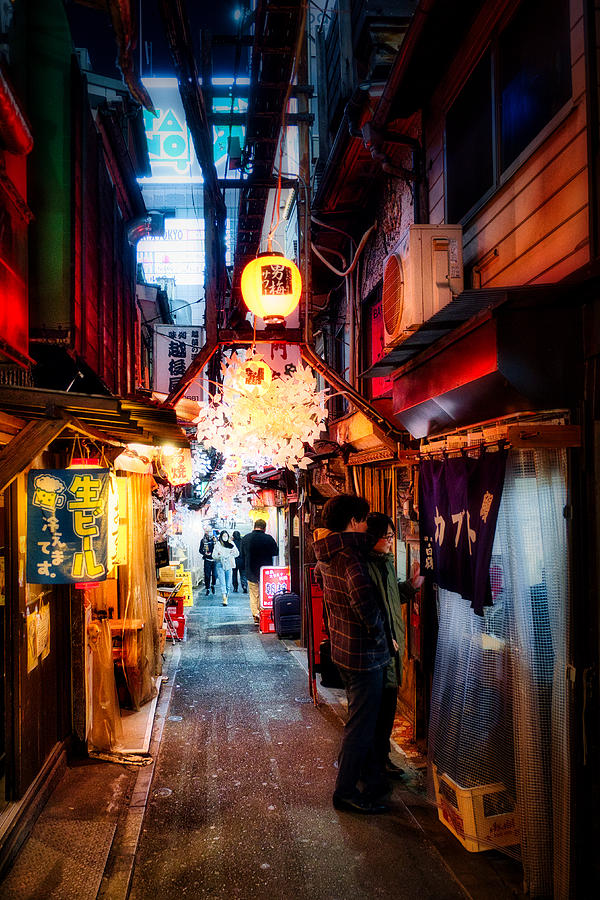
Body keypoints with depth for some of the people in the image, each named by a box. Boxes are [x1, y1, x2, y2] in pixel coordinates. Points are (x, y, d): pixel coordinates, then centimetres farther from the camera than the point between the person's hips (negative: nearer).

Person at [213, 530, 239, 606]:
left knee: (228, 583, 4)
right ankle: (224, 598, -19)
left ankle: (226, 597, 16)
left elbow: (237, 554, 9)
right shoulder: (217, 544, 2)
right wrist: (218, 554, -23)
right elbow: (214, 555, -2)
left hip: (229, 565, 3)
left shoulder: (231, 544, 8)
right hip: (220, 565, -2)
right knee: (222, 582, -12)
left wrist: (233, 551, -12)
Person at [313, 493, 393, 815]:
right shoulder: (350, 555, -23)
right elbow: (363, 597, -37)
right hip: (363, 650, -10)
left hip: (342, 646, 10)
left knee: (361, 718, 23)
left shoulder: (325, 555, 6)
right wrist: (382, 634, -22)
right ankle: (346, 792, 11)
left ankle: (370, 775, 38)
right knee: (361, 724, 2)